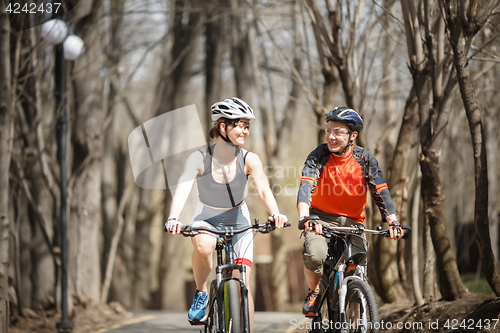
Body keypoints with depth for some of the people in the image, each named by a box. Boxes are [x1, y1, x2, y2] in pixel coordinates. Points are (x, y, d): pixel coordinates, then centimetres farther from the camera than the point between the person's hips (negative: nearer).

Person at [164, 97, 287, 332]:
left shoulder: (249, 160, -17)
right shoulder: (200, 158, -21)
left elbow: (264, 190, -28)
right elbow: (183, 188, -33)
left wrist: (275, 214, -50)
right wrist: (173, 218, -51)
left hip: (238, 220, 1)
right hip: (206, 219, -1)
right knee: (203, 245, -36)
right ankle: (200, 294, -11)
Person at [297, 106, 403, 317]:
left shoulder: (365, 159, -8)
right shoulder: (319, 156, -13)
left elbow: (381, 192, -12)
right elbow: (306, 187, -26)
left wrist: (393, 222, -28)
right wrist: (304, 218, -44)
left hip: (352, 222, 2)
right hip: (321, 218, -2)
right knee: (315, 255, -31)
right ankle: (313, 292, 0)